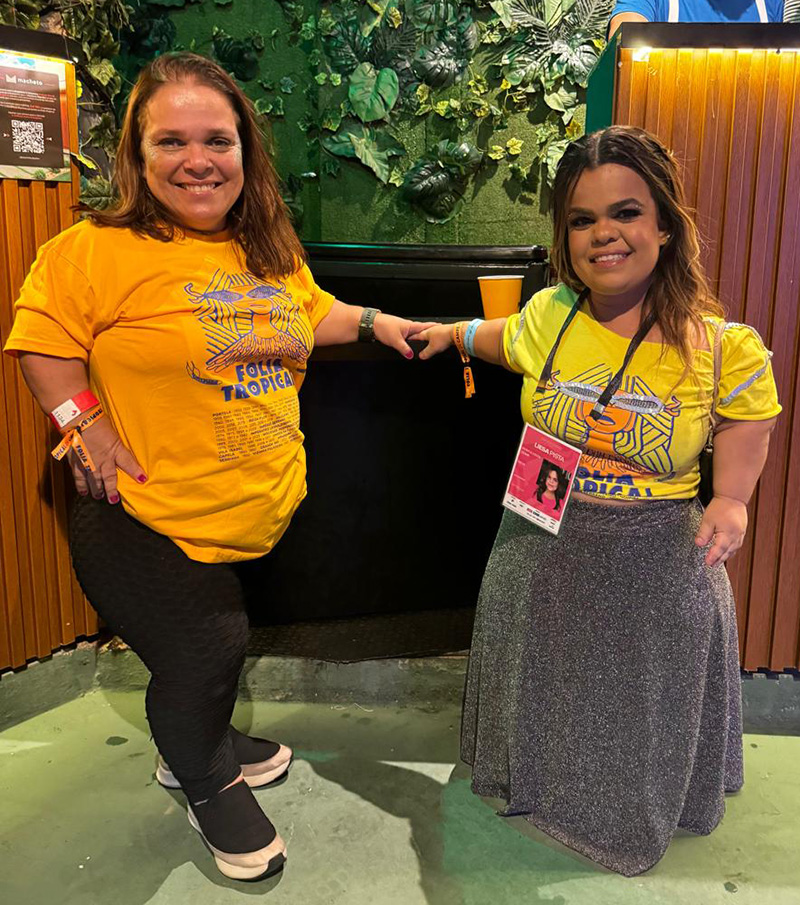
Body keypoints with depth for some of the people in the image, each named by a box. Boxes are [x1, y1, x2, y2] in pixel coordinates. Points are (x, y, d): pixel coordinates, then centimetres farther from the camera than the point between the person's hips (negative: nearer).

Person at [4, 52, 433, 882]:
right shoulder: (95, 251, -16)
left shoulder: (270, 252, 4)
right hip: (150, 521, -6)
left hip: (256, 513, 6)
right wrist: (86, 424, -16)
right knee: (199, 661, 8)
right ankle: (207, 786, 40)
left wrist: (373, 322, 11)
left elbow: (309, 314, 22)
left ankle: (204, 744, 55)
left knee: (219, 646, 24)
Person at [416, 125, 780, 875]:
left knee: (638, 722, 19)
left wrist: (729, 513, -22)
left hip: (657, 573, -2)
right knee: (545, 706, 25)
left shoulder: (728, 351, -16)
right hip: (541, 558, 3)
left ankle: (633, 826, 51)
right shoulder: (547, 315, -7)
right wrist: (452, 333, 11)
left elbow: (733, 494, -6)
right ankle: (535, 788, 55)